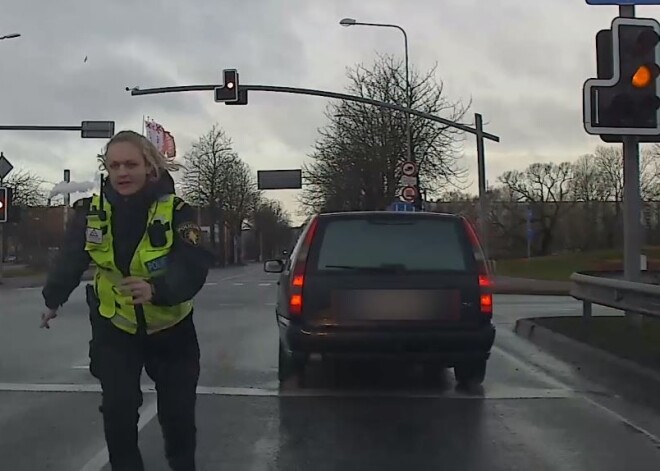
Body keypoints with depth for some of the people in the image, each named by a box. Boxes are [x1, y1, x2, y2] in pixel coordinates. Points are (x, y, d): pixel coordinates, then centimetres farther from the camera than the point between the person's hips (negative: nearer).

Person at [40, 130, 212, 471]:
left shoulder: (176, 211, -22)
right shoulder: (91, 212, -13)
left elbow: (193, 267, -32)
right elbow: (71, 258, 2)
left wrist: (157, 289, -52)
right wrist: (53, 299, 17)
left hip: (171, 327, -1)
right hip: (114, 327, 1)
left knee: (178, 409, 8)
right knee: (118, 408, -7)